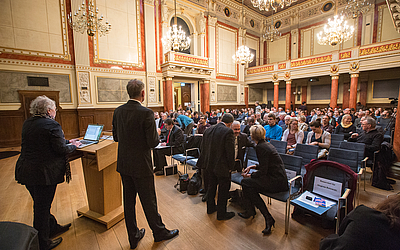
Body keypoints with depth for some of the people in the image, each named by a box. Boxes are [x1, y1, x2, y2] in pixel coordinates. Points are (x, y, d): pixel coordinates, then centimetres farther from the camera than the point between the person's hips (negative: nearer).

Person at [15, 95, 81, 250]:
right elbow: (61, 149, -20)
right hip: (44, 173, -9)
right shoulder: (52, 125, -19)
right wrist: (73, 146, -1)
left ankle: (53, 227, 43)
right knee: (42, 208, 7)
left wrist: (67, 141, 16)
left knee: (41, 204, 22)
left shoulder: (27, 123, 8)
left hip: (26, 170, 9)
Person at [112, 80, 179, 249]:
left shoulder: (118, 111, 0)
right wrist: (155, 135, 0)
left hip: (123, 164, 6)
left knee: (129, 200, 18)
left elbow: (116, 137, 7)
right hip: (141, 165, -6)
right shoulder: (146, 113, -20)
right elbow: (153, 142, -20)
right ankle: (159, 232, 33)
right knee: (148, 201, 11)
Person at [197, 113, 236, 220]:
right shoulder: (228, 132, -18)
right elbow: (230, 152, -19)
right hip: (222, 166, -6)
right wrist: (231, 166, -6)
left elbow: (202, 148, 8)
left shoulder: (208, 130, 2)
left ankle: (210, 208, 40)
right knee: (223, 190, 12)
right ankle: (221, 214, 26)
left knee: (211, 186, 24)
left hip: (209, 165, 7)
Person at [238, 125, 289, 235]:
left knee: (246, 182, -9)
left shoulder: (261, 147, -18)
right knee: (248, 180, 8)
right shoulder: (266, 144, 11)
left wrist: (250, 175, -4)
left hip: (276, 182, -9)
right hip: (279, 178, 9)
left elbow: (263, 171, -18)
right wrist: (253, 167, 14)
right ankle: (250, 211, 18)